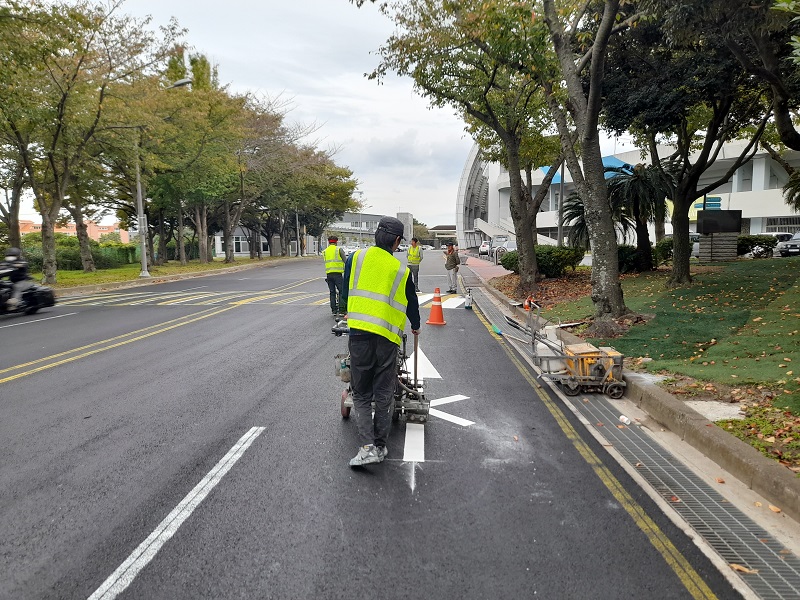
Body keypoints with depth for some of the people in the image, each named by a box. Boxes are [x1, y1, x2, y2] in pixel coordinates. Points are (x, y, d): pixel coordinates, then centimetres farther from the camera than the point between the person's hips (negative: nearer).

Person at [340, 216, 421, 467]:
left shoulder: (356, 258, 4)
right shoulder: (401, 270, 4)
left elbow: (346, 295, 14)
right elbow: (412, 304, 17)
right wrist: (416, 326, 37)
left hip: (358, 335, 0)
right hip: (387, 337, 0)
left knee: (361, 395, 9)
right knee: (384, 396, 13)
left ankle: (367, 446, -3)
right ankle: (380, 446, 20)